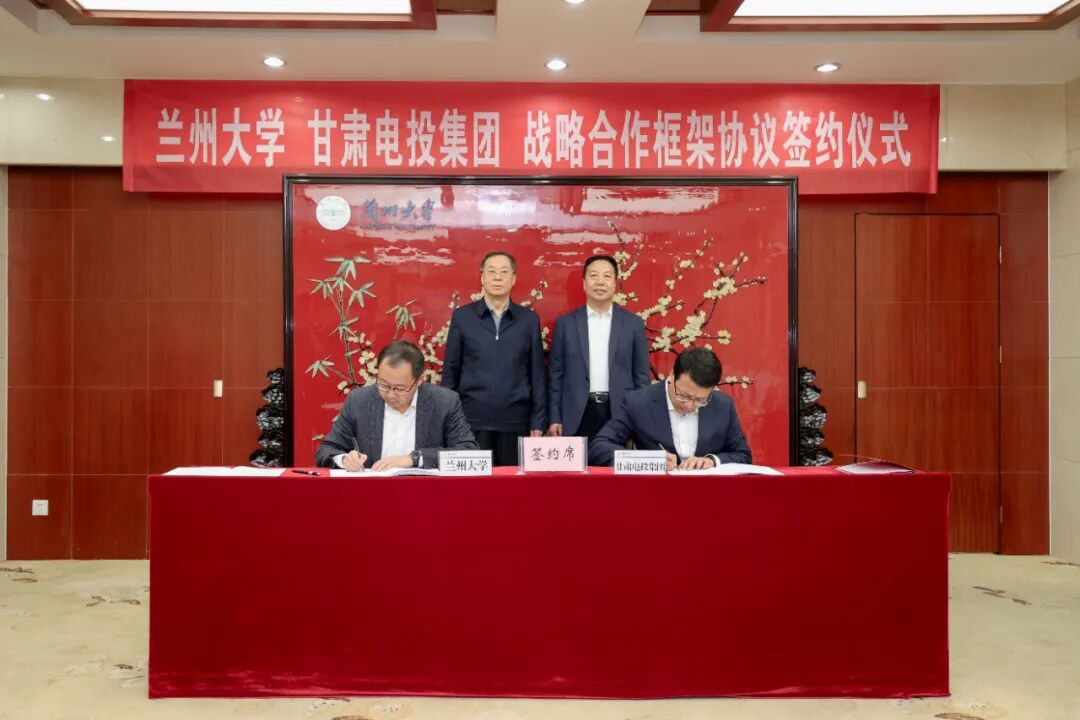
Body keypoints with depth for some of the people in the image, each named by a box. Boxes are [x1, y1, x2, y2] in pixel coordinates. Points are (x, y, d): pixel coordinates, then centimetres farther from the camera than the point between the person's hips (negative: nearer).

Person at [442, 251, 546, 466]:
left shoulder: (529, 319, 6)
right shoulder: (462, 317, 4)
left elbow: (536, 375, 6)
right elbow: (450, 372, 5)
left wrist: (538, 422, 2)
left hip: (515, 421, 1)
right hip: (472, 420, -1)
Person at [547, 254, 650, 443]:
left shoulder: (633, 323, 5)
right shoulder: (566, 323, 5)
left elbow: (641, 375, 7)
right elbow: (555, 374, 5)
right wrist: (554, 418, 0)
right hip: (577, 416, 0)